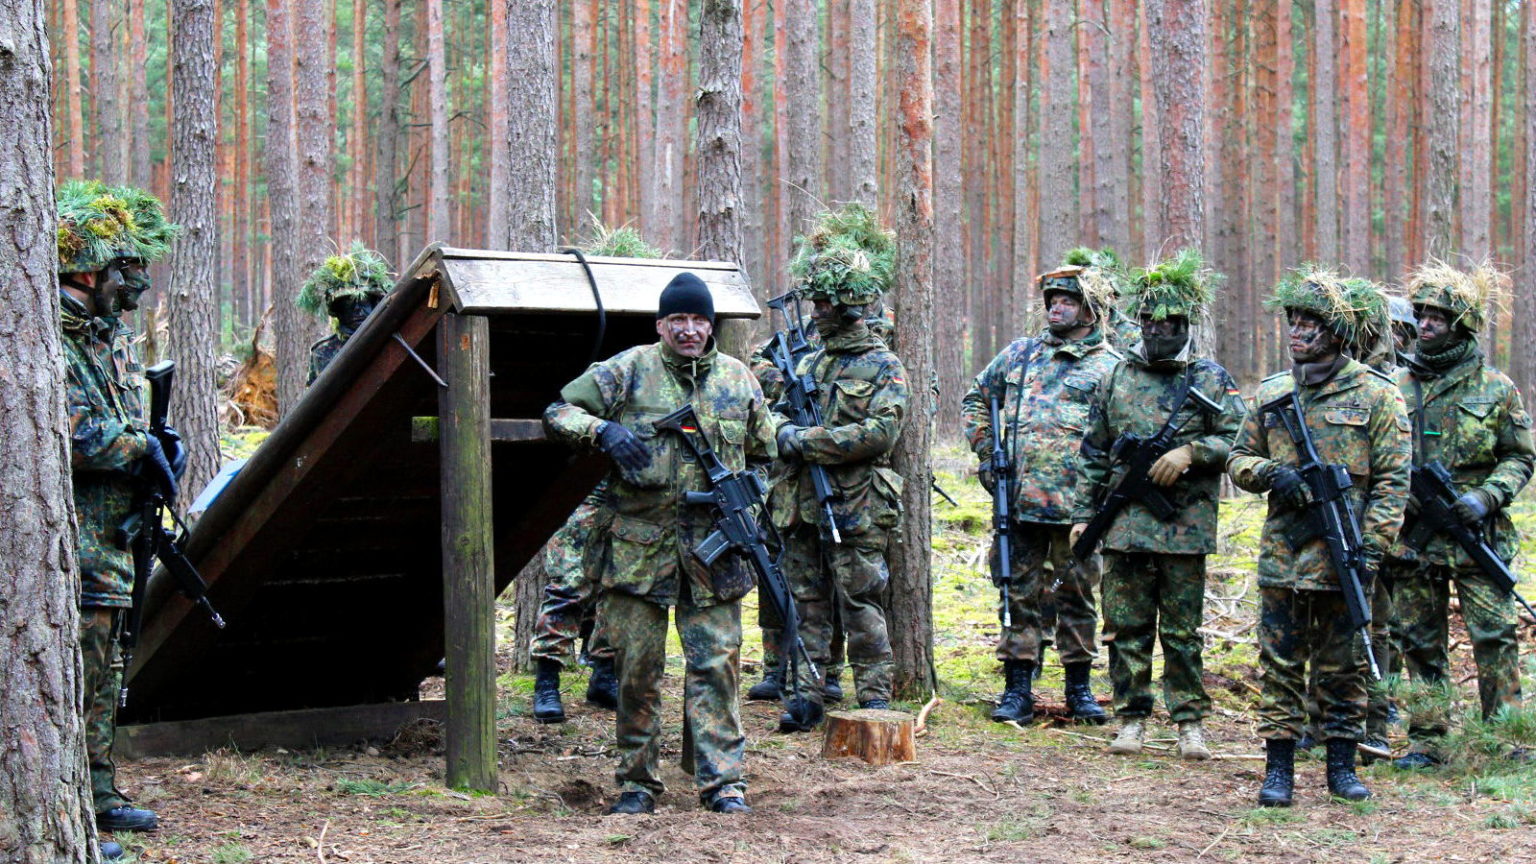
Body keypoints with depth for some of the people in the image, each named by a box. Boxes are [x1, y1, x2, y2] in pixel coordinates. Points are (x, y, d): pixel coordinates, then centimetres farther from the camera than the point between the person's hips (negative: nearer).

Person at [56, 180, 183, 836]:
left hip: (108, 535, 10)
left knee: (99, 671, 15)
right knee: (68, 670, -9)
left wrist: (160, 444, 3)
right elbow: (72, 432, -26)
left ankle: (97, 796, 23)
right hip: (66, 536, -10)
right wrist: (141, 448, -13)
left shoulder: (114, 337, 16)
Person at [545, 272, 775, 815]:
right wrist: (603, 431, -16)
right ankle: (637, 782, 14)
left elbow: (762, 453, 23)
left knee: (716, 664, -1)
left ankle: (723, 782, 3)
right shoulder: (628, 371, 0)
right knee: (637, 668, 4)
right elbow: (559, 413, 2)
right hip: (638, 542, -2)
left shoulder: (738, 379, 10)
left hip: (713, 546, 2)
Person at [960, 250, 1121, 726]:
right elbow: (976, 400, 24)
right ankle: (1017, 691, 10)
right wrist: (986, 453, 12)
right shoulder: (1020, 353, 12)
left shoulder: (1109, 368, 0)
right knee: (1020, 594, 5)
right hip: (1020, 503, 3)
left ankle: (1079, 688, 17)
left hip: (1075, 507, -3)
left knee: (1076, 597, 6)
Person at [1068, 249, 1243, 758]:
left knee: (1182, 631, 2)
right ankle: (1132, 718, 13)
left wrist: (1190, 451, -15)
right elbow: (1094, 453, 15)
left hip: (1185, 526, -2)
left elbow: (1239, 440, 0)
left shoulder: (1210, 379, 5)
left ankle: (1190, 722, 10)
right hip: (1124, 525, 3)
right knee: (1126, 626, 4)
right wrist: (1083, 513, 9)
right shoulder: (1118, 377, 12)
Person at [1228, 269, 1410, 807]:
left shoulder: (1376, 395, -1)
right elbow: (1239, 459, 17)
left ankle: (1342, 766, 17)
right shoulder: (1271, 393, 10)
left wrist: (1370, 548, -13)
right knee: (1279, 666, 3)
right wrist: (1271, 473, -6)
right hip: (1281, 556, 3)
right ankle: (1278, 770, 9)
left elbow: (1392, 480, -4)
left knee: (1344, 669, 6)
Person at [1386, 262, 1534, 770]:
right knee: (1420, 642, 6)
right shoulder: (1398, 387, 9)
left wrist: (1487, 497, -12)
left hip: (1477, 537, -3)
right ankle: (1425, 742, 13)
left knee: (1494, 637, -5)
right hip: (1413, 538, 3)